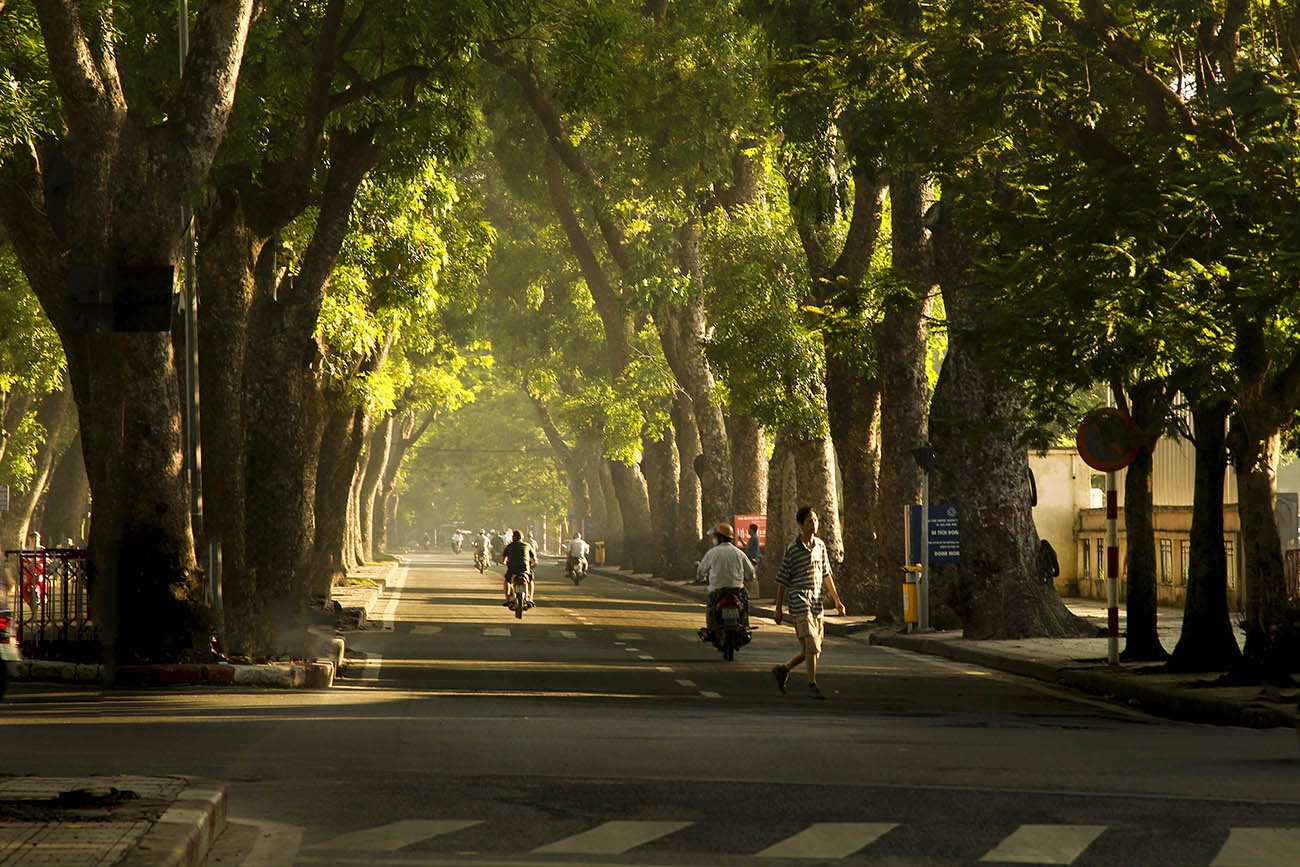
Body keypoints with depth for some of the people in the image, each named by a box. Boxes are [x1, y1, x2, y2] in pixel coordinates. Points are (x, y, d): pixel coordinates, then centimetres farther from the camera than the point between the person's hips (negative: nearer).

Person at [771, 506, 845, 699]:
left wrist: (837, 600, 17)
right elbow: (782, 580, -2)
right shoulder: (793, 549, -6)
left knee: (812, 648, 7)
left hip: (816, 602, 6)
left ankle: (783, 669, 25)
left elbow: (826, 575, 20)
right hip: (799, 600, -6)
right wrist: (778, 609, -1)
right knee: (811, 645, -13)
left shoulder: (820, 545, 11)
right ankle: (812, 685, -7)